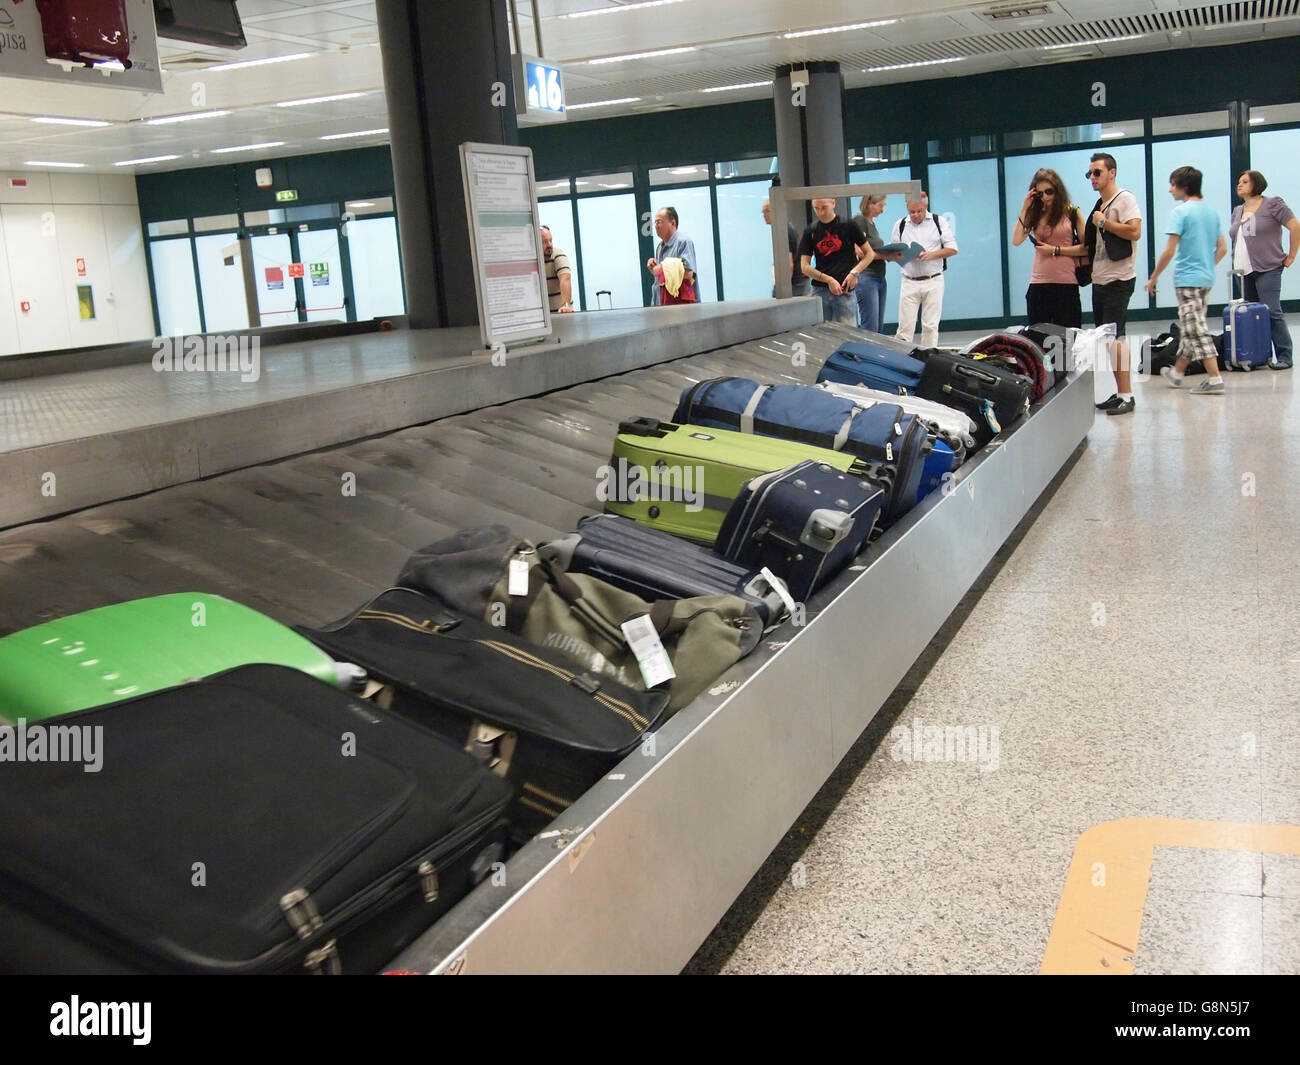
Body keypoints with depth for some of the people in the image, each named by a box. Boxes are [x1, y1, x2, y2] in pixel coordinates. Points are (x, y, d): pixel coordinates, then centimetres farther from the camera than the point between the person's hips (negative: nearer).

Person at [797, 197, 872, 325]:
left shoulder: (848, 226, 3)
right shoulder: (810, 231, 9)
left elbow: (869, 253, 7)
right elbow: (805, 267, 5)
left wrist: (855, 272, -9)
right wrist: (828, 279, -7)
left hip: (844, 291, -2)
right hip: (819, 291, 2)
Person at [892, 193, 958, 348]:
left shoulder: (939, 222, 5)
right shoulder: (901, 225, 9)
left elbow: (953, 249, 3)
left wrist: (932, 254, -13)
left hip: (933, 282, -1)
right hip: (909, 282, 1)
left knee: (930, 326, 0)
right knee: (905, 326, -5)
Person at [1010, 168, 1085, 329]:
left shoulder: (1072, 212, 1)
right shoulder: (1035, 214, 9)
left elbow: (1086, 248, -4)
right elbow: (1016, 240, -6)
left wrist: (1056, 250, -10)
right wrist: (1024, 209, -5)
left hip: (1066, 283, -3)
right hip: (1038, 284, 3)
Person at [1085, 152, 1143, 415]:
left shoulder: (1124, 199, -8)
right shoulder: (1100, 205, 19)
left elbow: (1135, 232, -22)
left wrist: (1103, 222, -15)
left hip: (1118, 280, -9)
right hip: (1100, 280, 9)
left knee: (1115, 336, -12)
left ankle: (1126, 396, -9)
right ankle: (1119, 393, 15)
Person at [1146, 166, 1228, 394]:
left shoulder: (1181, 211, -12)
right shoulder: (1211, 211, 11)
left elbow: (1169, 251, -15)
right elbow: (1223, 248, 13)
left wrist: (1153, 279, -7)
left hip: (1187, 279, -8)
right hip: (1206, 279, 8)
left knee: (1197, 330, -7)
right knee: (1189, 328, 18)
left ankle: (1214, 378, -11)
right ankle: (1177, 372, 32)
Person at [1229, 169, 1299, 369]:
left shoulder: (1272, 204, -1)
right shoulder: (1237, 212, 18)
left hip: (1267, 270, -7)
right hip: (1243, 272, 7)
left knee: (1272, 312, -12)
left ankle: (1284, 357, -9)